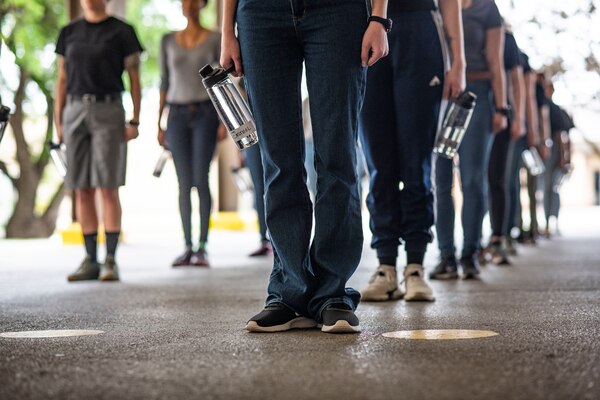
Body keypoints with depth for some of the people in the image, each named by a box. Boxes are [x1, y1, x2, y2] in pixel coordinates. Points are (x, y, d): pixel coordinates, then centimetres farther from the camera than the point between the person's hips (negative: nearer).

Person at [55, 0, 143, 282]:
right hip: (75, 111, 4)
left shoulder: (121, 32, 2)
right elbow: (62, 80, 15)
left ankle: (111, 261, -3)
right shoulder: (69, 33, 13)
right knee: (83, 190, 3)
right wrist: (58, 121, 8)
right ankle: (90, 260, 8)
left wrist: (135, 121, -6)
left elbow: (134, 79, 1)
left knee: (108, 187, -8)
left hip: (108, 112, -4)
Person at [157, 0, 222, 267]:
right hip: (178, 116, 3)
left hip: (206, 114, -3)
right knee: (184, 183, 0)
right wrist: (159, 124, 6)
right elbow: (165, 84, 11)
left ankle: (202, 248, -4)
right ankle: (188, 249, 7)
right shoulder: (168, 41, 10)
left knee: (201, 180, -11)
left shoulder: (215, 39, 2)